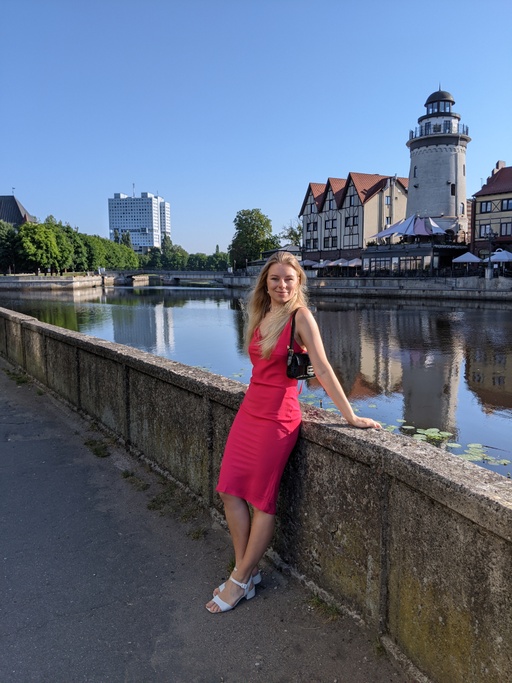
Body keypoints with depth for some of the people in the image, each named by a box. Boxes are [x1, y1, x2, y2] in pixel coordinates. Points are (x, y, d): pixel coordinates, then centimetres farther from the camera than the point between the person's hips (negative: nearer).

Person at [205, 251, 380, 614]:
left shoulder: (300, 316, -12)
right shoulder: (261, 316, 8)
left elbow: (323, 370, -15)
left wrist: (350, 416, -15)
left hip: (277, 416, -7)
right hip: (250, 409, 8)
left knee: (262, 500, 6)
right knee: (231, 491, 8)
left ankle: (240, 580, 21)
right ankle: (247, 572, 24)